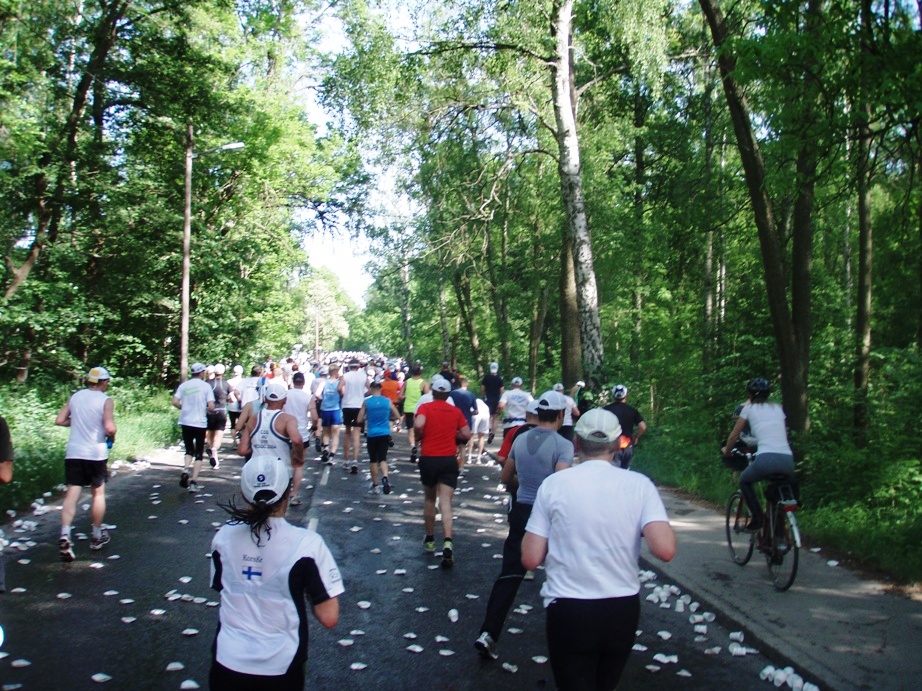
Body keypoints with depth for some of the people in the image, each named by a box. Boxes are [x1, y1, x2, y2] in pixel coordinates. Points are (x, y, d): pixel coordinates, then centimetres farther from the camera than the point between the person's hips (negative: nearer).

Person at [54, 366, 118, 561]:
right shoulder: (106, 401, -8)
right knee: (98, 493, 13)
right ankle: (97, 536, 23)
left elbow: (59, 420, 5)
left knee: (71, 494, 0)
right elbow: (110, 428, -19)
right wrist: (112, 436, 2)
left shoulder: (75, 396, 6)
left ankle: (65, 535, -17)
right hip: (96, 453, -3)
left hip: (73, 452, 3)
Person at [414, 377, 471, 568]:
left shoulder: (425, 407, -2)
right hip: (449, 460, 1)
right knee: (445, 503, -4)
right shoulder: (456, 411, 6)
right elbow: (466, 434, 3)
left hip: (428, 458, -1)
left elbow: (418, 425, -20)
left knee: (429, 499, 20)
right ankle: (447, 542, -23)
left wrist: (419, 438, 0)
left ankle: (430, 539, 31)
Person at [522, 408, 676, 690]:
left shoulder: (553, 484, -8)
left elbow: (531, 559, -8)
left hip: (569, 611, -2)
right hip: (623, 611, 3)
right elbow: (665, 550, -17)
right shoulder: (639, 484, -6)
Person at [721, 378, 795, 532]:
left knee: (745, 480, 24)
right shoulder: (778, 408, 23)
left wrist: (726, 450, 35)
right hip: (788, 460, 4)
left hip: (766, 459, -4)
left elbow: (734, 436, 17)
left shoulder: (749, 408, 13)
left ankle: (757, 517, 10)